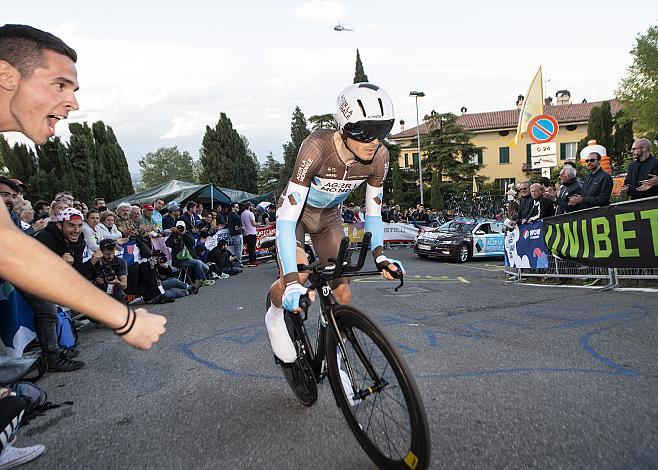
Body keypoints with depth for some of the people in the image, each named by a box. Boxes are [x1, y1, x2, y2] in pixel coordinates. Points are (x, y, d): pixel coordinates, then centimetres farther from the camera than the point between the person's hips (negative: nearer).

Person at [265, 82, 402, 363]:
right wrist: (291, 281, -49)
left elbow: (373, 211, -9)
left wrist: (379, 255, -23)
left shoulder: (379, 156, -23)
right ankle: (275, 316, 7)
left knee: (342, 293, -2)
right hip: (296, 211, -4)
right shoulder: (317, 147, -38)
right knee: (298, 274, -28)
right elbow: (287, 217, -41)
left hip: (329, 216, 4)